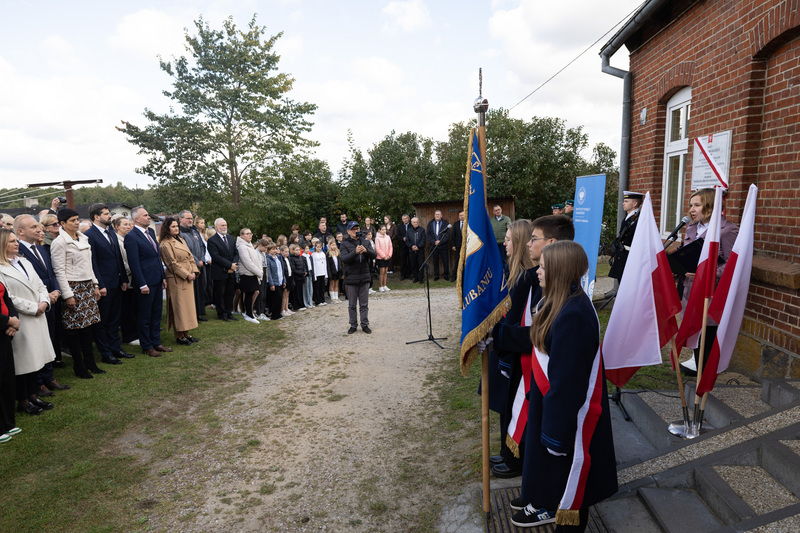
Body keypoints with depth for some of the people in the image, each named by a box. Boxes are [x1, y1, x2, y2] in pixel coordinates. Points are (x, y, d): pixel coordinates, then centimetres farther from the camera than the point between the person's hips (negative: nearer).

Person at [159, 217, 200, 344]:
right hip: (176, 280, -8)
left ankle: (185, 333, 18)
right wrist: (187, 275, -15)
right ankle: (179, 336, 5)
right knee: (179, 306, -3)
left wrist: (194, 271, 0)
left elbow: (190, 257, 14)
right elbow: (173, 263, -15)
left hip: (188, 278, 8)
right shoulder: (165, 244, -10)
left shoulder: (181, 240, 15)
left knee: (188, 305, 10)